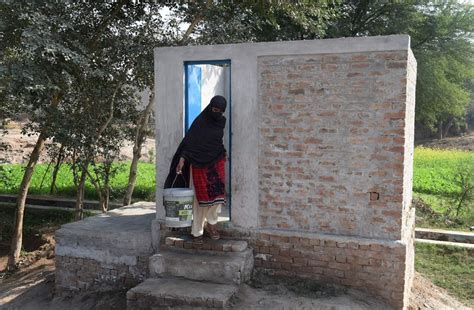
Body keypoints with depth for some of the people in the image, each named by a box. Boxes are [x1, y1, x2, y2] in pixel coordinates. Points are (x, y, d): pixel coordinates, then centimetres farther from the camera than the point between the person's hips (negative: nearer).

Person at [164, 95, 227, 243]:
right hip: (199, 164, -4)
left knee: (218, 194, -8)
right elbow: (189, 140, -16)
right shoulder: (200, 121, -10)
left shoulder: (221, 121, 6)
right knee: (199, 197, -1)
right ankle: (197, 232, 10)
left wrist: (223, 152, 17)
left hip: (216, 162, 4)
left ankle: (211, 223, 15)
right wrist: (182, 158, -25)